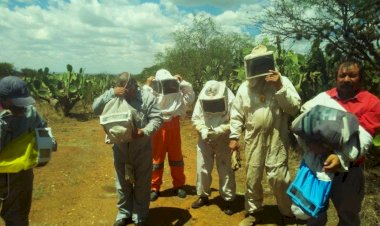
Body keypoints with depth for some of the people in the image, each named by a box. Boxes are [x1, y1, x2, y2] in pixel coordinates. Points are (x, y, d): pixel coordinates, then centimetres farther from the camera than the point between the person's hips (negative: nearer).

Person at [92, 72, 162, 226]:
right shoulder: (114, 98, 0)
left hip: (142, 149, -2)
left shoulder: (147, 98, -7)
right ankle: (124, 213, 36)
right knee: (123, 183, 16)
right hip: (120, 149, 2)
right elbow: (96, 108, -9)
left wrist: (144, 131, -27)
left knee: (142, 184, 11)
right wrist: (111, 93, -19)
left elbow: (157, 119, -10)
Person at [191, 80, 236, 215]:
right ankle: (203, 196, 28)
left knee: (225, 171, 3)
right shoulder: (201, 99, -6)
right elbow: (195, 118, 0)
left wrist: (218, 130, -28)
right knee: (202, 169, 9)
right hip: (204, 140, 3)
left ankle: (227, 200, 18)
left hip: (223, 140, -3)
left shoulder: (230, 100, -17)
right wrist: (202, 129, -19)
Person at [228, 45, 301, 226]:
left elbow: (295, 108, -9)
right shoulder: (244, 87, 5)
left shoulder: (282, 81, -1)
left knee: (278, 176, -4)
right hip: (253, 140, 3)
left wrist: (280, 87, -16)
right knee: (252, 177, 11)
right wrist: (234, 136, 3)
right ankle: (253, 211, 32)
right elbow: (236, 114, 8)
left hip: (276, 139, -3)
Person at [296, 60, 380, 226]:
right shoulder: (324, 97, 3)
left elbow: (363, 137, -14)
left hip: (348, 169, -1)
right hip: (317, 163, 2)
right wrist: (308, 141, -25)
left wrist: (341, 157, -29)